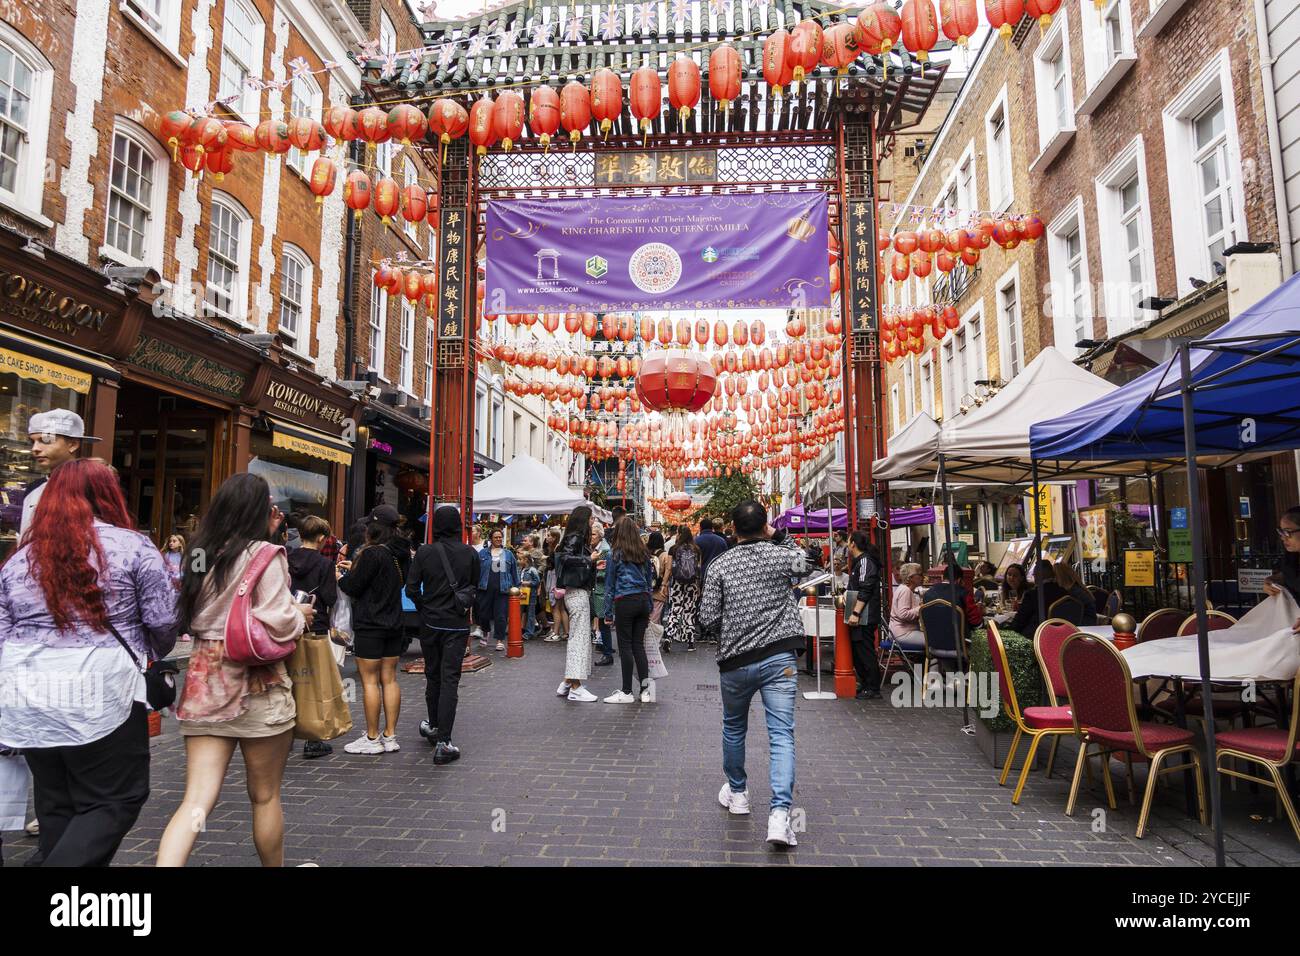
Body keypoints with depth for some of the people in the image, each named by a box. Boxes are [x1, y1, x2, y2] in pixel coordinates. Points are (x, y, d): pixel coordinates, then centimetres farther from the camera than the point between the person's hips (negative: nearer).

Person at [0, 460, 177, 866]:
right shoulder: (132, 547, -4)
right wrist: (152, 654, 15)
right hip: (101, 695, -5)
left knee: (56, 803, 17)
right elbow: (164, 620, -5)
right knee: (116, 800, 4)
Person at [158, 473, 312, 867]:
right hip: (256, 685, -5)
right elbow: (277, 624, -19)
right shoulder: (264, 555, -12)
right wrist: (301, 615, 4)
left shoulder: (202, 553, 8)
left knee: (197, 799, 4)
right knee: (265, 796, 12)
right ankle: (274, 864, 28)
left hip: (203, 680, 5)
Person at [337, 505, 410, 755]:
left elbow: (353, 588, -13)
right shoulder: (401, 553, 5)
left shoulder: (372, 554, -18)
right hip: (394, 623, 7)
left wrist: (340, 576, 9)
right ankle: (390, 736, 17)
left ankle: (372, 739, 9)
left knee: (370, 681, 2)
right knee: (389, 679, 11)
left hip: (370, 625, -7)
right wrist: (355, 568, 20)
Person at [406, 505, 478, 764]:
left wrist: (425, 608, 11)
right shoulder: (470, 554, -6)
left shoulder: (424, 552, -6)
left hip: (430, 623, 2)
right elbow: (476, 588, 2)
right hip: (457, 624, -2)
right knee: (450, 679, -1)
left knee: (432, 675, 19)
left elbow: (411, 589, -6)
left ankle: (434, 726, 36)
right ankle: (442, 742, -7)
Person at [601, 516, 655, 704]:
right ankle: (645, 689, 7)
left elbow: (610, 583, -2)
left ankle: (627, 692, 6)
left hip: (625, 602, -5)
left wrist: (608, 612, 3)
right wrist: (649, 608, 20)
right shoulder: (644, 553, 9)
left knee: (625, 646, 2)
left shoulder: (615, 553, -4)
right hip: (643, 600, 5)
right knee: (638, 644, 10)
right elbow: (650, 581, 13)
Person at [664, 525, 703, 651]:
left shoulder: (674, 549, -4)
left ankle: (669, 636, -13)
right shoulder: (696, 550, 2)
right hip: (692, 583, 2)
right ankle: (690, 642, 9)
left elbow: (669, 569, -3)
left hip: (676, 582, -2)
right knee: (690, 611, 7)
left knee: (674, 609, 3)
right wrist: (699, 586, 15)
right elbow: (699, 568, 6)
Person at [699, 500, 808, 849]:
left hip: (736, 660, 1)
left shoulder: (720, 566, -3)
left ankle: (737, 793, 39)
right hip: (778, 657, 0)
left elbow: (708, 617, -4)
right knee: (781, 735, -1)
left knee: (733, 728, 22)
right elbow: (803, 562, 23)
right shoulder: (781, 555, -1)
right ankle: (779, 813, -13)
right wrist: (780, 536, 20)